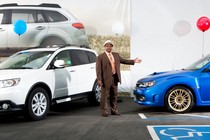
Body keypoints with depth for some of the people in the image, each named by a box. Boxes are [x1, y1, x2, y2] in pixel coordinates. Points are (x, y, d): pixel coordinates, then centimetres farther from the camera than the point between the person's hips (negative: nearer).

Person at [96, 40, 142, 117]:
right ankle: (104, 111, 7)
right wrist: (99, 79, -19)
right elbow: (98, 69, -11)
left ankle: (114, 110, 23)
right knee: (104, 96, 0)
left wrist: (133, 61, 7)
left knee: (114, 95, 14)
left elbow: (124, 61, 19)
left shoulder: (116, 55, 13)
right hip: (106, 79, -6)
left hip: (115, 78, 6)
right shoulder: (100, 57, -6)